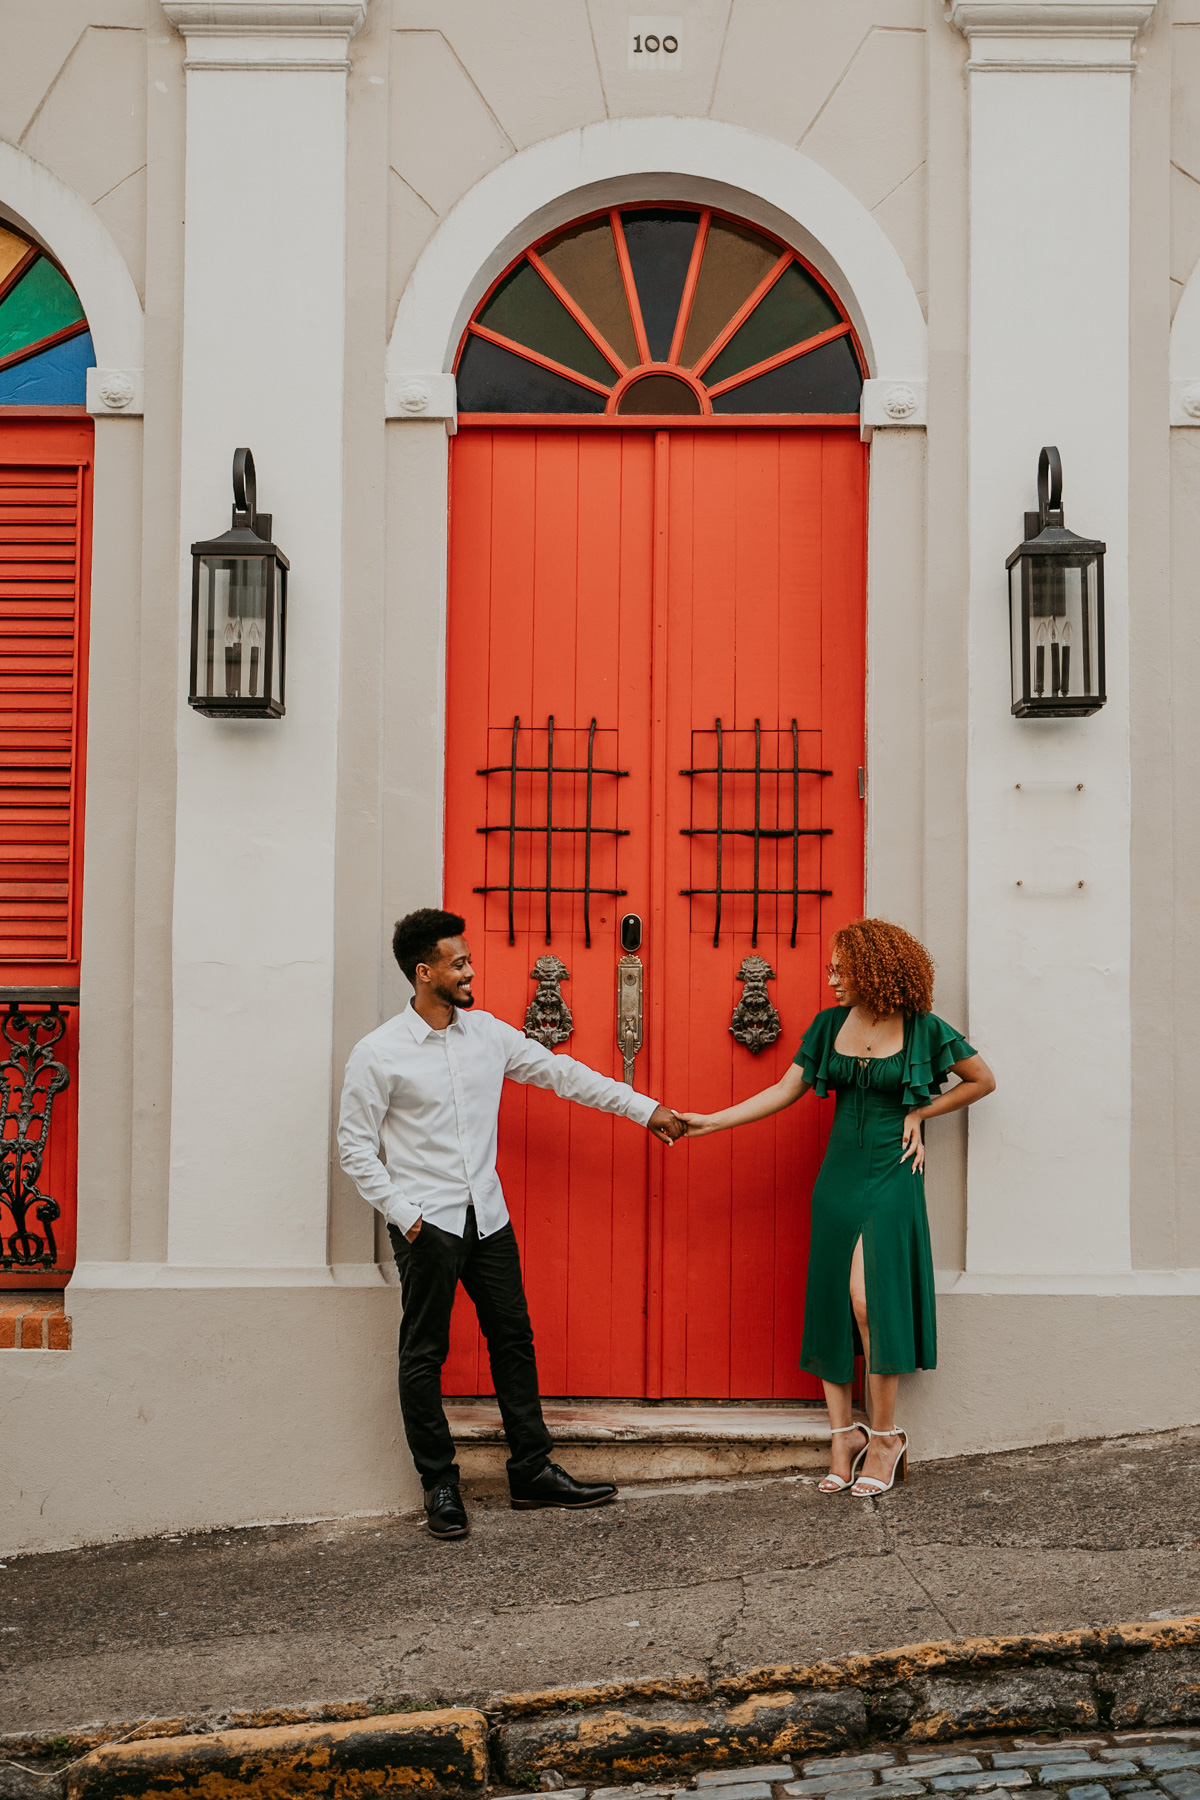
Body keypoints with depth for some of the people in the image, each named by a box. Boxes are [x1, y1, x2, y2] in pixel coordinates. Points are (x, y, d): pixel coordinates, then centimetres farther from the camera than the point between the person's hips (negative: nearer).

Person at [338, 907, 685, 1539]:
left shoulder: (487, 1032, 5)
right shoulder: (377, 1054, -9)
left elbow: (563, 1073, 10)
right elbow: (355, 1145, -5)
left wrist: (646, 1109, 9)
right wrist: (403, 1214, -11)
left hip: (487, 1217, 5)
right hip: (427, 1224, -5)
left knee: (513, 1339, 9)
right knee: (425, 1353, 3)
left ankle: (532, 1471, 19)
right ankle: (439, 1483, 16)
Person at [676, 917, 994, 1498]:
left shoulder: (923, 1029, -4)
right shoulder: (830, 1024, 6)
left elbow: (983, 1080, 6)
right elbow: (786, 1090, 7)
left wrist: (920, 1112, -1)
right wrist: (710, 1121, 3)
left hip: (891, 1177, -4)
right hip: (838, 1175, 5)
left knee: (870, 1301, -15)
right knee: (830, 1303, 2)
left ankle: (884, 1435, 1)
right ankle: (843, 1434, 12)